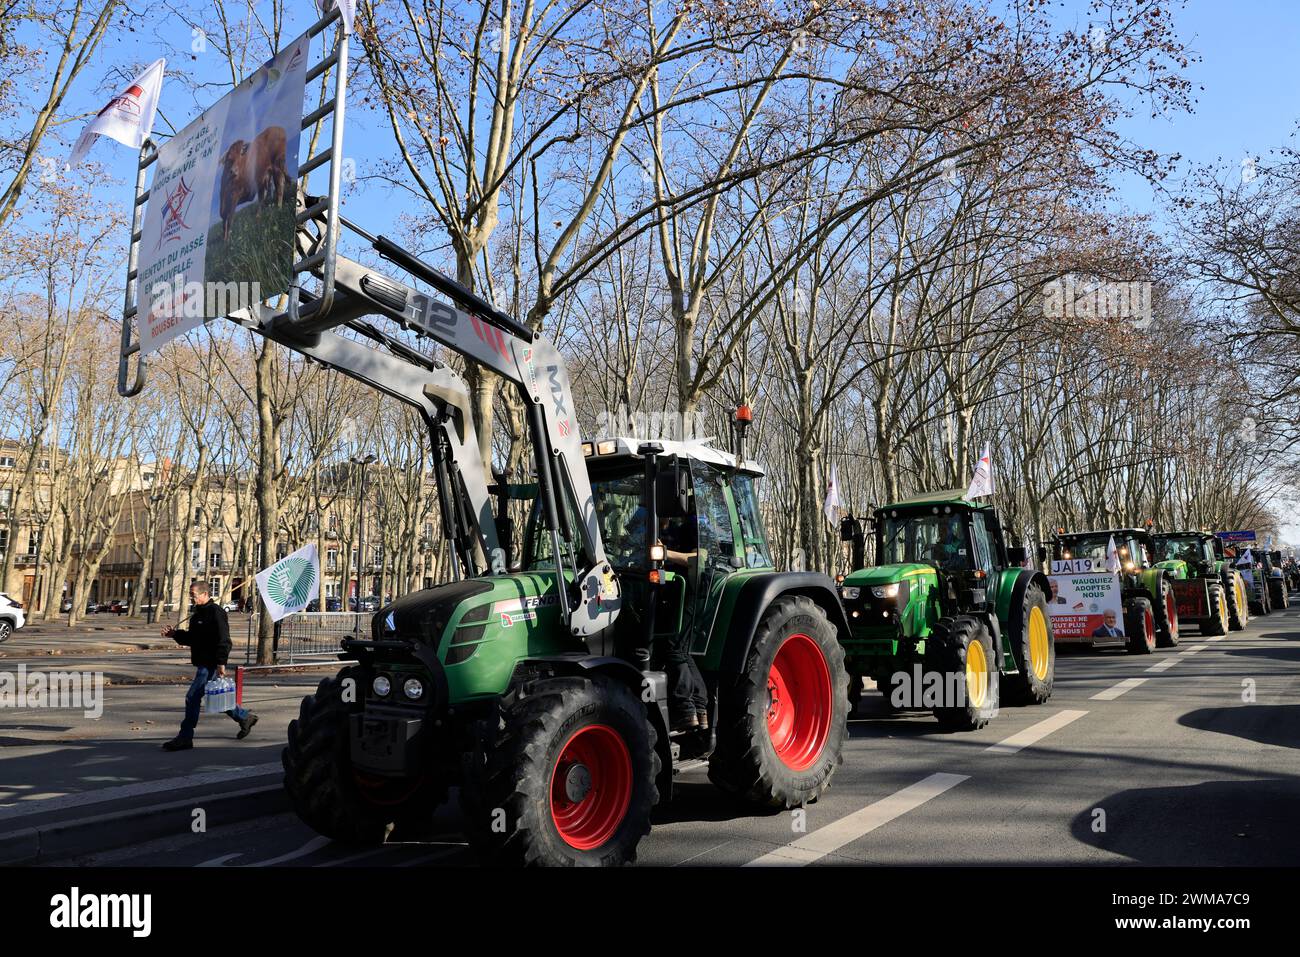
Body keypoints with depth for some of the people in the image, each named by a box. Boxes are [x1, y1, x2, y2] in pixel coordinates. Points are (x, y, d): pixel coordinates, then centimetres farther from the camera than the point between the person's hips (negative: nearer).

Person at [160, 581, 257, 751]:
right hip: (203, 663, 10)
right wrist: (175, 634, 8)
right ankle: (245, 717, 30)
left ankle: (185, 738, 0)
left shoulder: (215, 612, -16)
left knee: (192, 698, -7)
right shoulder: (198, 613, 16)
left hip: (211, 665, -10)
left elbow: (223, 640, -21)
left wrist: (221, 663, -25)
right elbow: (192, 638, 24)